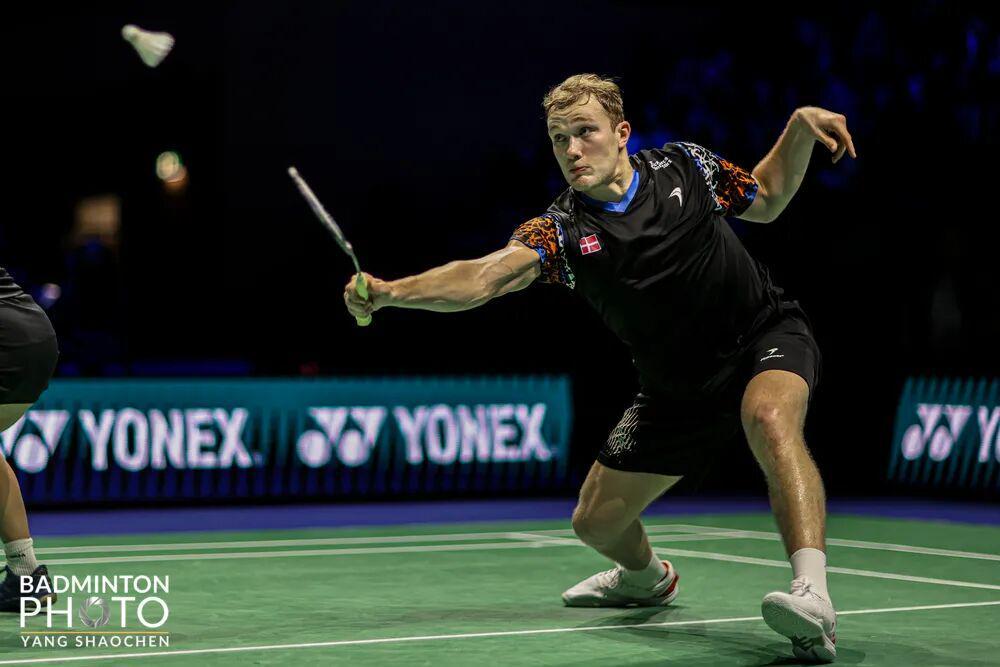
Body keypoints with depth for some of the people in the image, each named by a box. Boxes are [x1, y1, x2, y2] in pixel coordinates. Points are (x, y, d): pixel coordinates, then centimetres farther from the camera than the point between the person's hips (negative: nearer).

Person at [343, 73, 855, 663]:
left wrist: (802, 127, -6)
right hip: (679, 387, 3)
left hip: (767, 335, -3)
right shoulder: (561, 232, -14)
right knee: (597, 521, 8)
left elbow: (767, 201, 10)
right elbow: (482, 277, -32)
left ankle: (813, 598, -49)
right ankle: (647, 578, 47)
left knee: (771, 416, -39)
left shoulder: (682, 167, -9)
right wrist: (388, 293, -47)